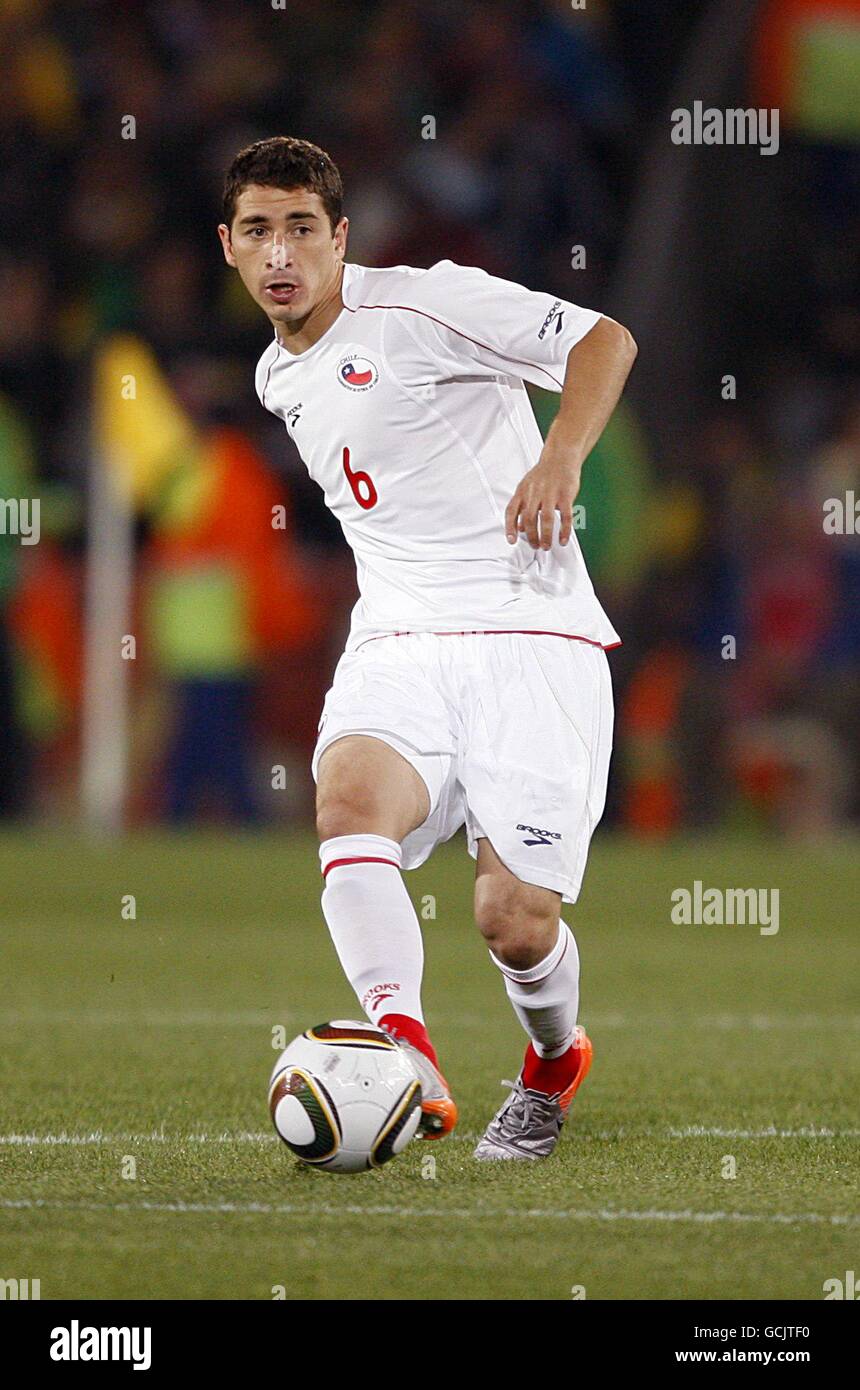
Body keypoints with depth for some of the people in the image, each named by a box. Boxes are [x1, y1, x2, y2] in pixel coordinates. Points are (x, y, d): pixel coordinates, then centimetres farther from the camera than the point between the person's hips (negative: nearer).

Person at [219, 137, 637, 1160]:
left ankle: (553, 1061, 25)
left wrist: (563, 455, -21)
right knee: (349, 801, -30)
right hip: (396, 645, 5)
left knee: (515, 925, -12)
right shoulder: (278, 378, 18)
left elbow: (604, 341, -6)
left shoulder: (423, 305, -5)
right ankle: (405, 1063, -47)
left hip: (530, 637, -5)